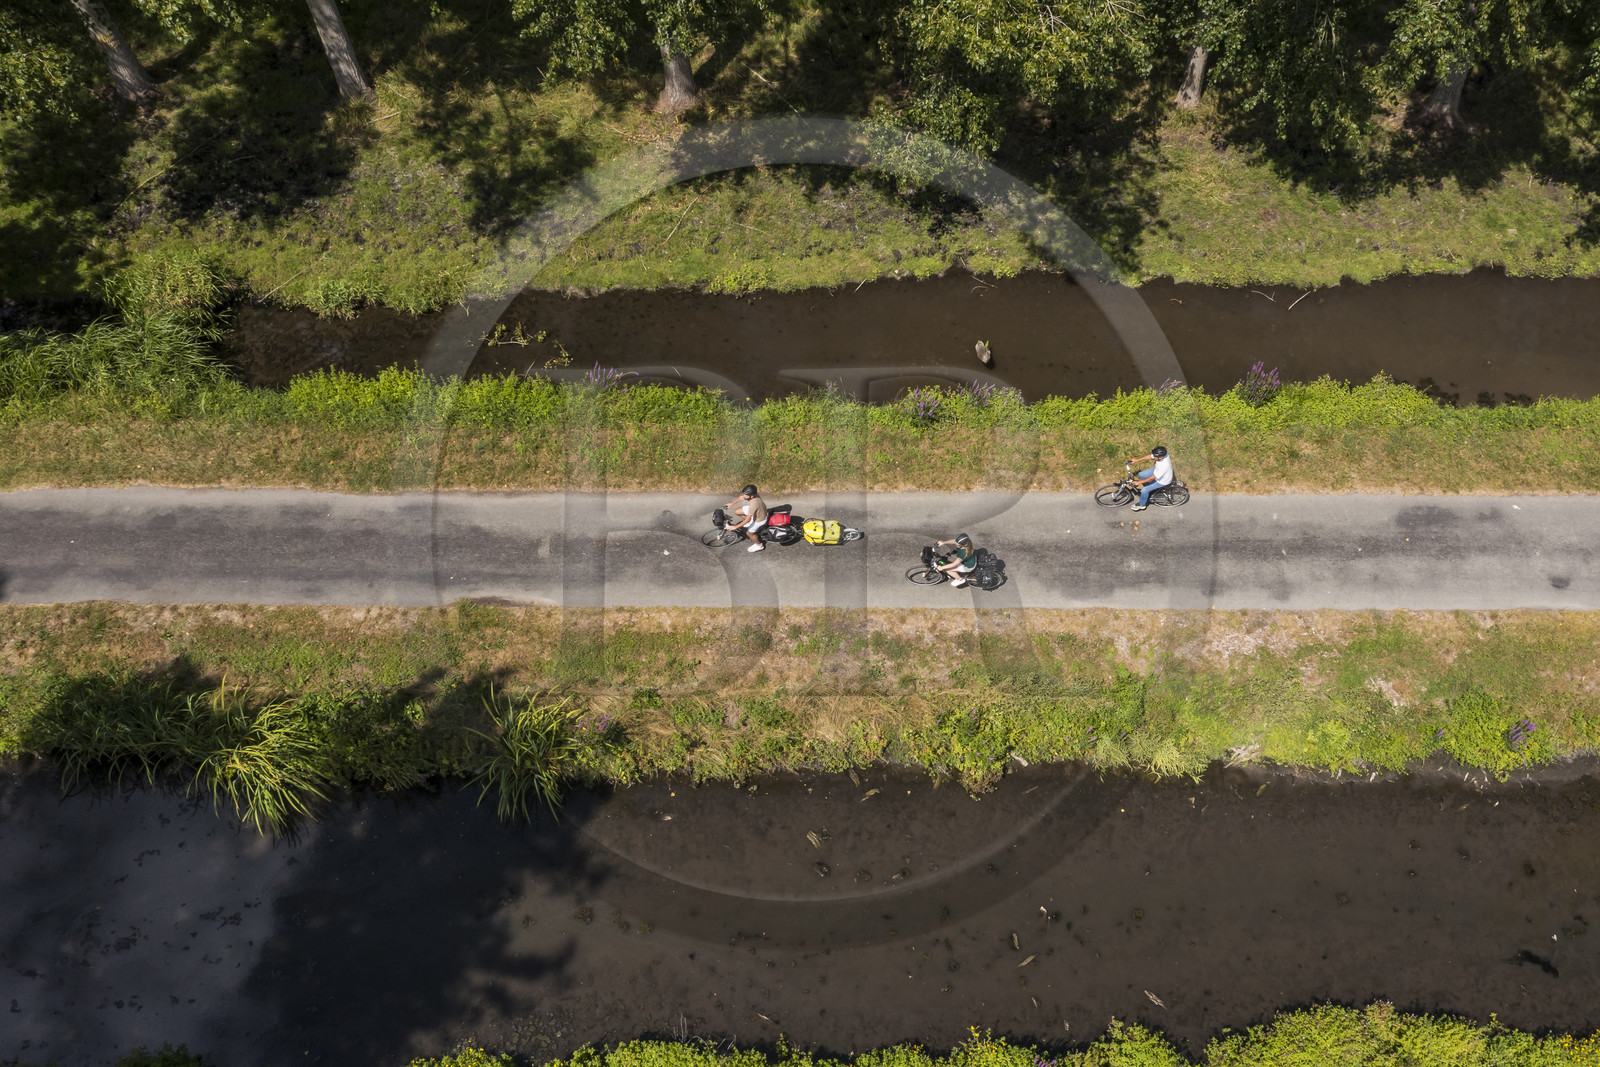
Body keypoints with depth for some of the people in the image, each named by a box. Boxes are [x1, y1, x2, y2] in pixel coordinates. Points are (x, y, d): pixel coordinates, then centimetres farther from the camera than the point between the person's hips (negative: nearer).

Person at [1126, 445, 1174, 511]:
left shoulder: (1164, 466, -44)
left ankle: (1142, 505, 18)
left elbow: (1152, 478, -33)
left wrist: (1139, 482, -25)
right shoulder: (1161, 455, -24)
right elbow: (1149, 456, -4)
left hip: (1162, 481, -8)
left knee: (1144, 491, -11)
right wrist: (1137, 460, -8)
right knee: (1140, 475, 9)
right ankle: (1150, 489, 33)